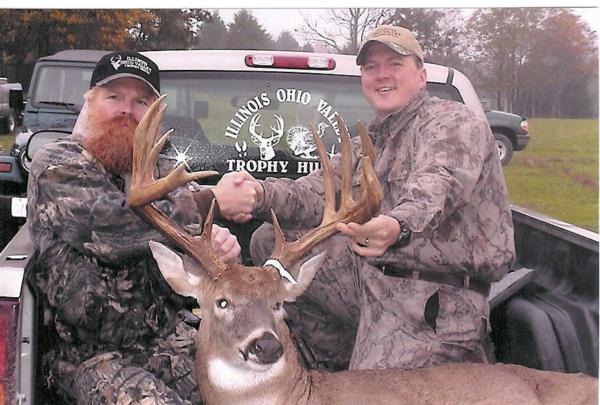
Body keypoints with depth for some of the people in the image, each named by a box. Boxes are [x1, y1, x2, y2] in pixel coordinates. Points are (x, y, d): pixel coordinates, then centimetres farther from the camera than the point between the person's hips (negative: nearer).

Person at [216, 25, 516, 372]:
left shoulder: (453, 120, -5)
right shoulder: (364, 147, 20)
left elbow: (438, 183, -27)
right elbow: (316, 193, 5)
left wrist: (399, 226, -50)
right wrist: (259, 193, -17)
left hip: (434, 300, -8)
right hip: (370, 275, 8)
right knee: (270, 242, 3)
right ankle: (335, 368, 9)